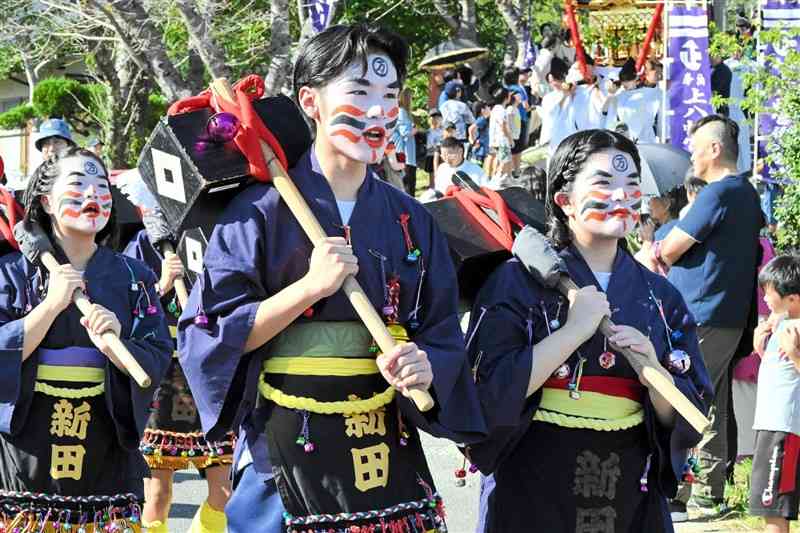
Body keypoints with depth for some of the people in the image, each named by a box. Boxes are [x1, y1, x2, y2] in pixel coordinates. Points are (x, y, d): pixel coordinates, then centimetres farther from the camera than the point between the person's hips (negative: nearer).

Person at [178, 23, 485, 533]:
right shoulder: (262, 211, -6)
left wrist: (423, 367, -16)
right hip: (286, 453, -4)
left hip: (388, 457, 4)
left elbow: (444, 339, 8)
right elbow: (206, 336, -10)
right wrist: (310, 287, -19)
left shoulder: (411, 221, 7)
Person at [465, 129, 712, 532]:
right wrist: (573, 331, -17)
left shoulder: (661, 297, 7)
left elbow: (685, 418, 5)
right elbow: (489, 390, -15)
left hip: (631, 497, 4)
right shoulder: (518, 281, -4)